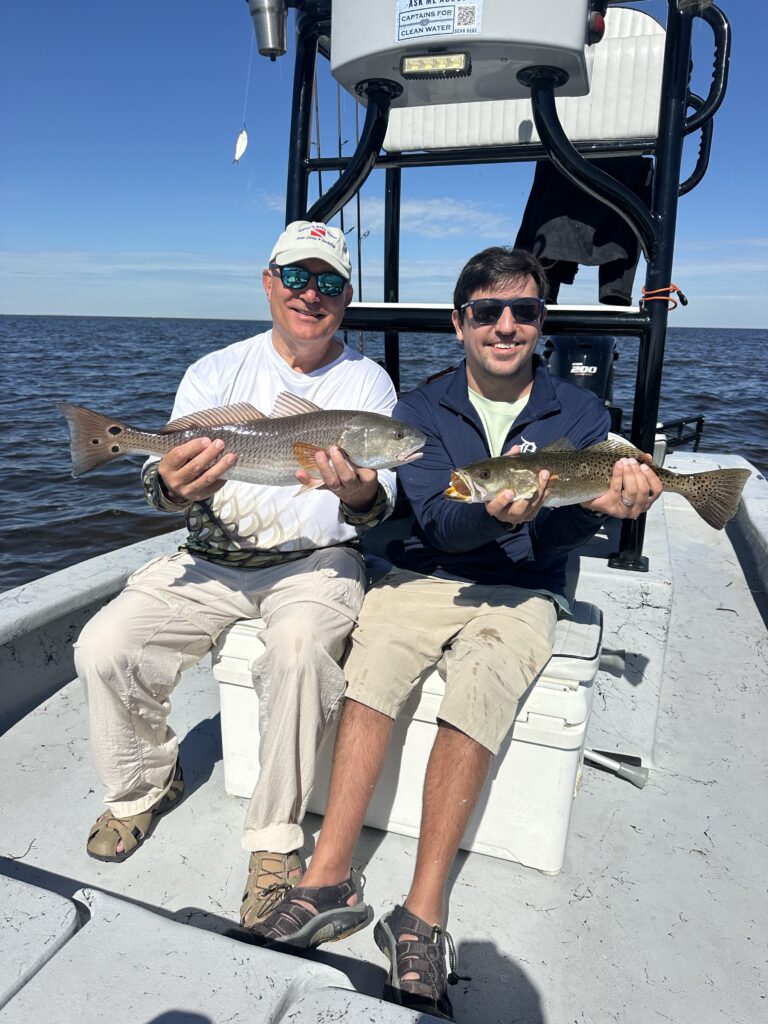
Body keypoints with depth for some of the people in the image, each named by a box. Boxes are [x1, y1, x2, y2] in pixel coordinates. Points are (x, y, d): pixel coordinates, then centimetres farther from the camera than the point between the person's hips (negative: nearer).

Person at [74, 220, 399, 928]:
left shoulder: (367, 383, 2)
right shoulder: (216, 372, 6)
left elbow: (380, 506, -5)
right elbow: (163, 480, -3)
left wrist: (361, 495, -31)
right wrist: (171, 485, -29)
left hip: (315, 561, -2)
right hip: (212, 560, 3)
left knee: (299, 648, -34)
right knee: (104, 648, -16)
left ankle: (276, 841, -12)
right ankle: (144, 784, 15)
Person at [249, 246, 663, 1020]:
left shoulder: (579, 414, 2)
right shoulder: (421, 409, 3)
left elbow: (553, 536, -9)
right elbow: (438, 521, -11)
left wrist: (600, 501, -33)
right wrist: (496, 515, -34)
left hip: (519, 594, -1)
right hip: (426, 576, 1)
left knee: (479, 683, -30)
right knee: (373, 651, -28)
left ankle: (423, 912, -19)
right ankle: (330, 879, -20)